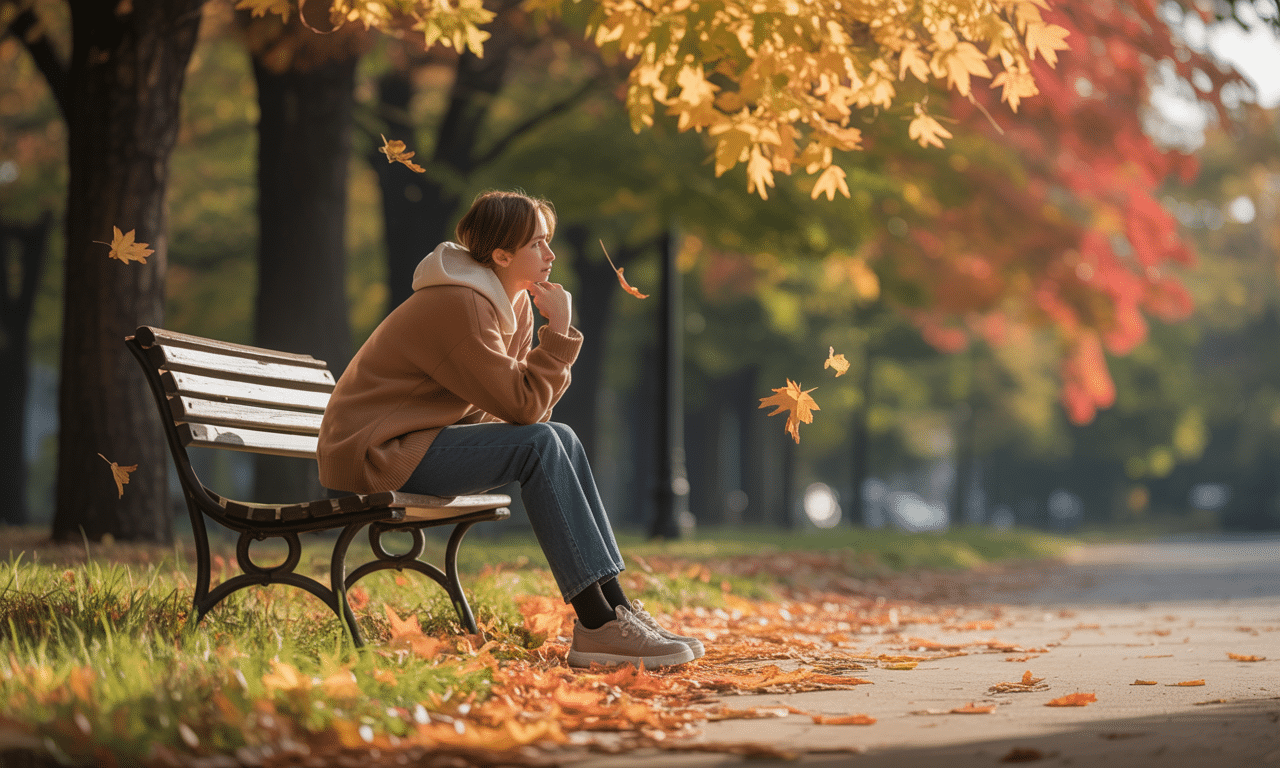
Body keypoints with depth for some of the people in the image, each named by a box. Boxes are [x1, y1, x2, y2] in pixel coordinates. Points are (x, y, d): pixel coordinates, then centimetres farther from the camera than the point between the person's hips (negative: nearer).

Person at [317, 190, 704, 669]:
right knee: (539, 445, -22)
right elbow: (521, 406, -22)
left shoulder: (515, 303, 8)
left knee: (561, 438, 0)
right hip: (374, 453, -10)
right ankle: (597, 627, -24)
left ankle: (615, 606, -3)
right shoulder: (459, 306, -21)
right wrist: (559, 333, -17)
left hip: (421, 441, 10)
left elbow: (513, 404, 6)